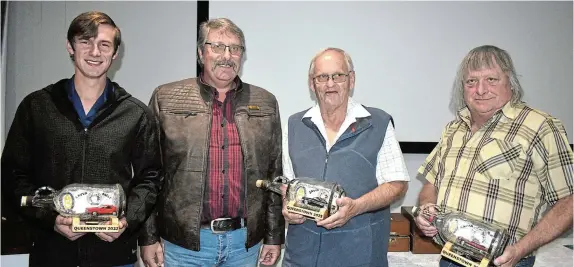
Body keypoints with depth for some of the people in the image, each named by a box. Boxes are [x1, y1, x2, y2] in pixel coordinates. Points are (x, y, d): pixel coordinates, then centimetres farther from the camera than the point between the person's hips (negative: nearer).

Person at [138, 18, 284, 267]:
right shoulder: (166, 99, -2)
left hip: (245, 240, 2)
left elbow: (274, 175, 6)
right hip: (184, 239, -1)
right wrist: (148, 237, -1)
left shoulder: (266, 103, 4)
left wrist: (274, 236, 6)